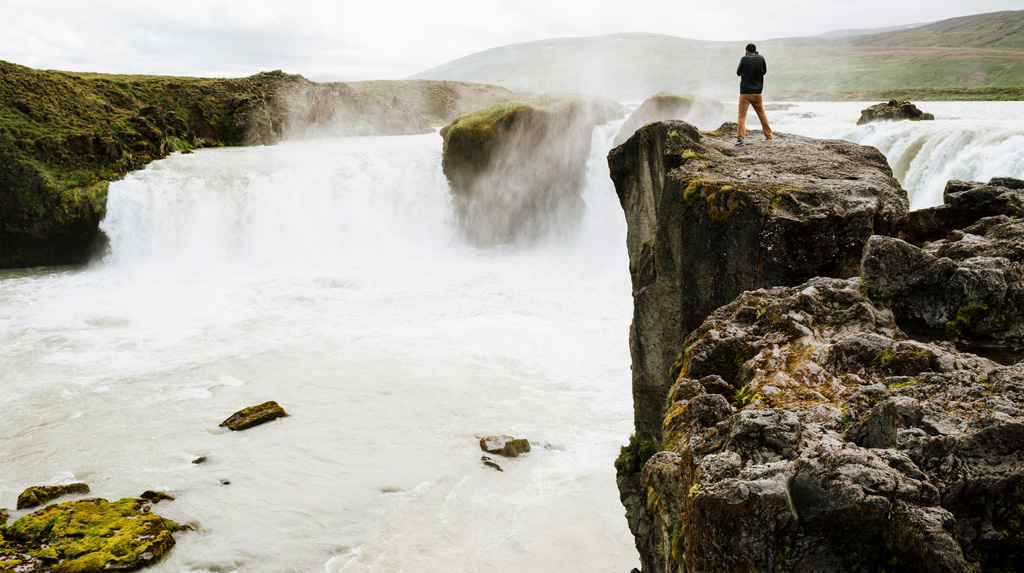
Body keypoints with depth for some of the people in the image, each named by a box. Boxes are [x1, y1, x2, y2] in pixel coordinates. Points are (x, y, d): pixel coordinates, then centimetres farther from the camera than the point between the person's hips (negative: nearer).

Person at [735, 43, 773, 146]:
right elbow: (764, 71, 15)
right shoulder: (761, 58, 1)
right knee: (761, 113, 19)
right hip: (757, 92, 3)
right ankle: (768, 135, 25)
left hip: (745, 92, -3)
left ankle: (740, 138, -17)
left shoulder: (744, 59, -7)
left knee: (742, 115, -4)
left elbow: (738, 73, 5)